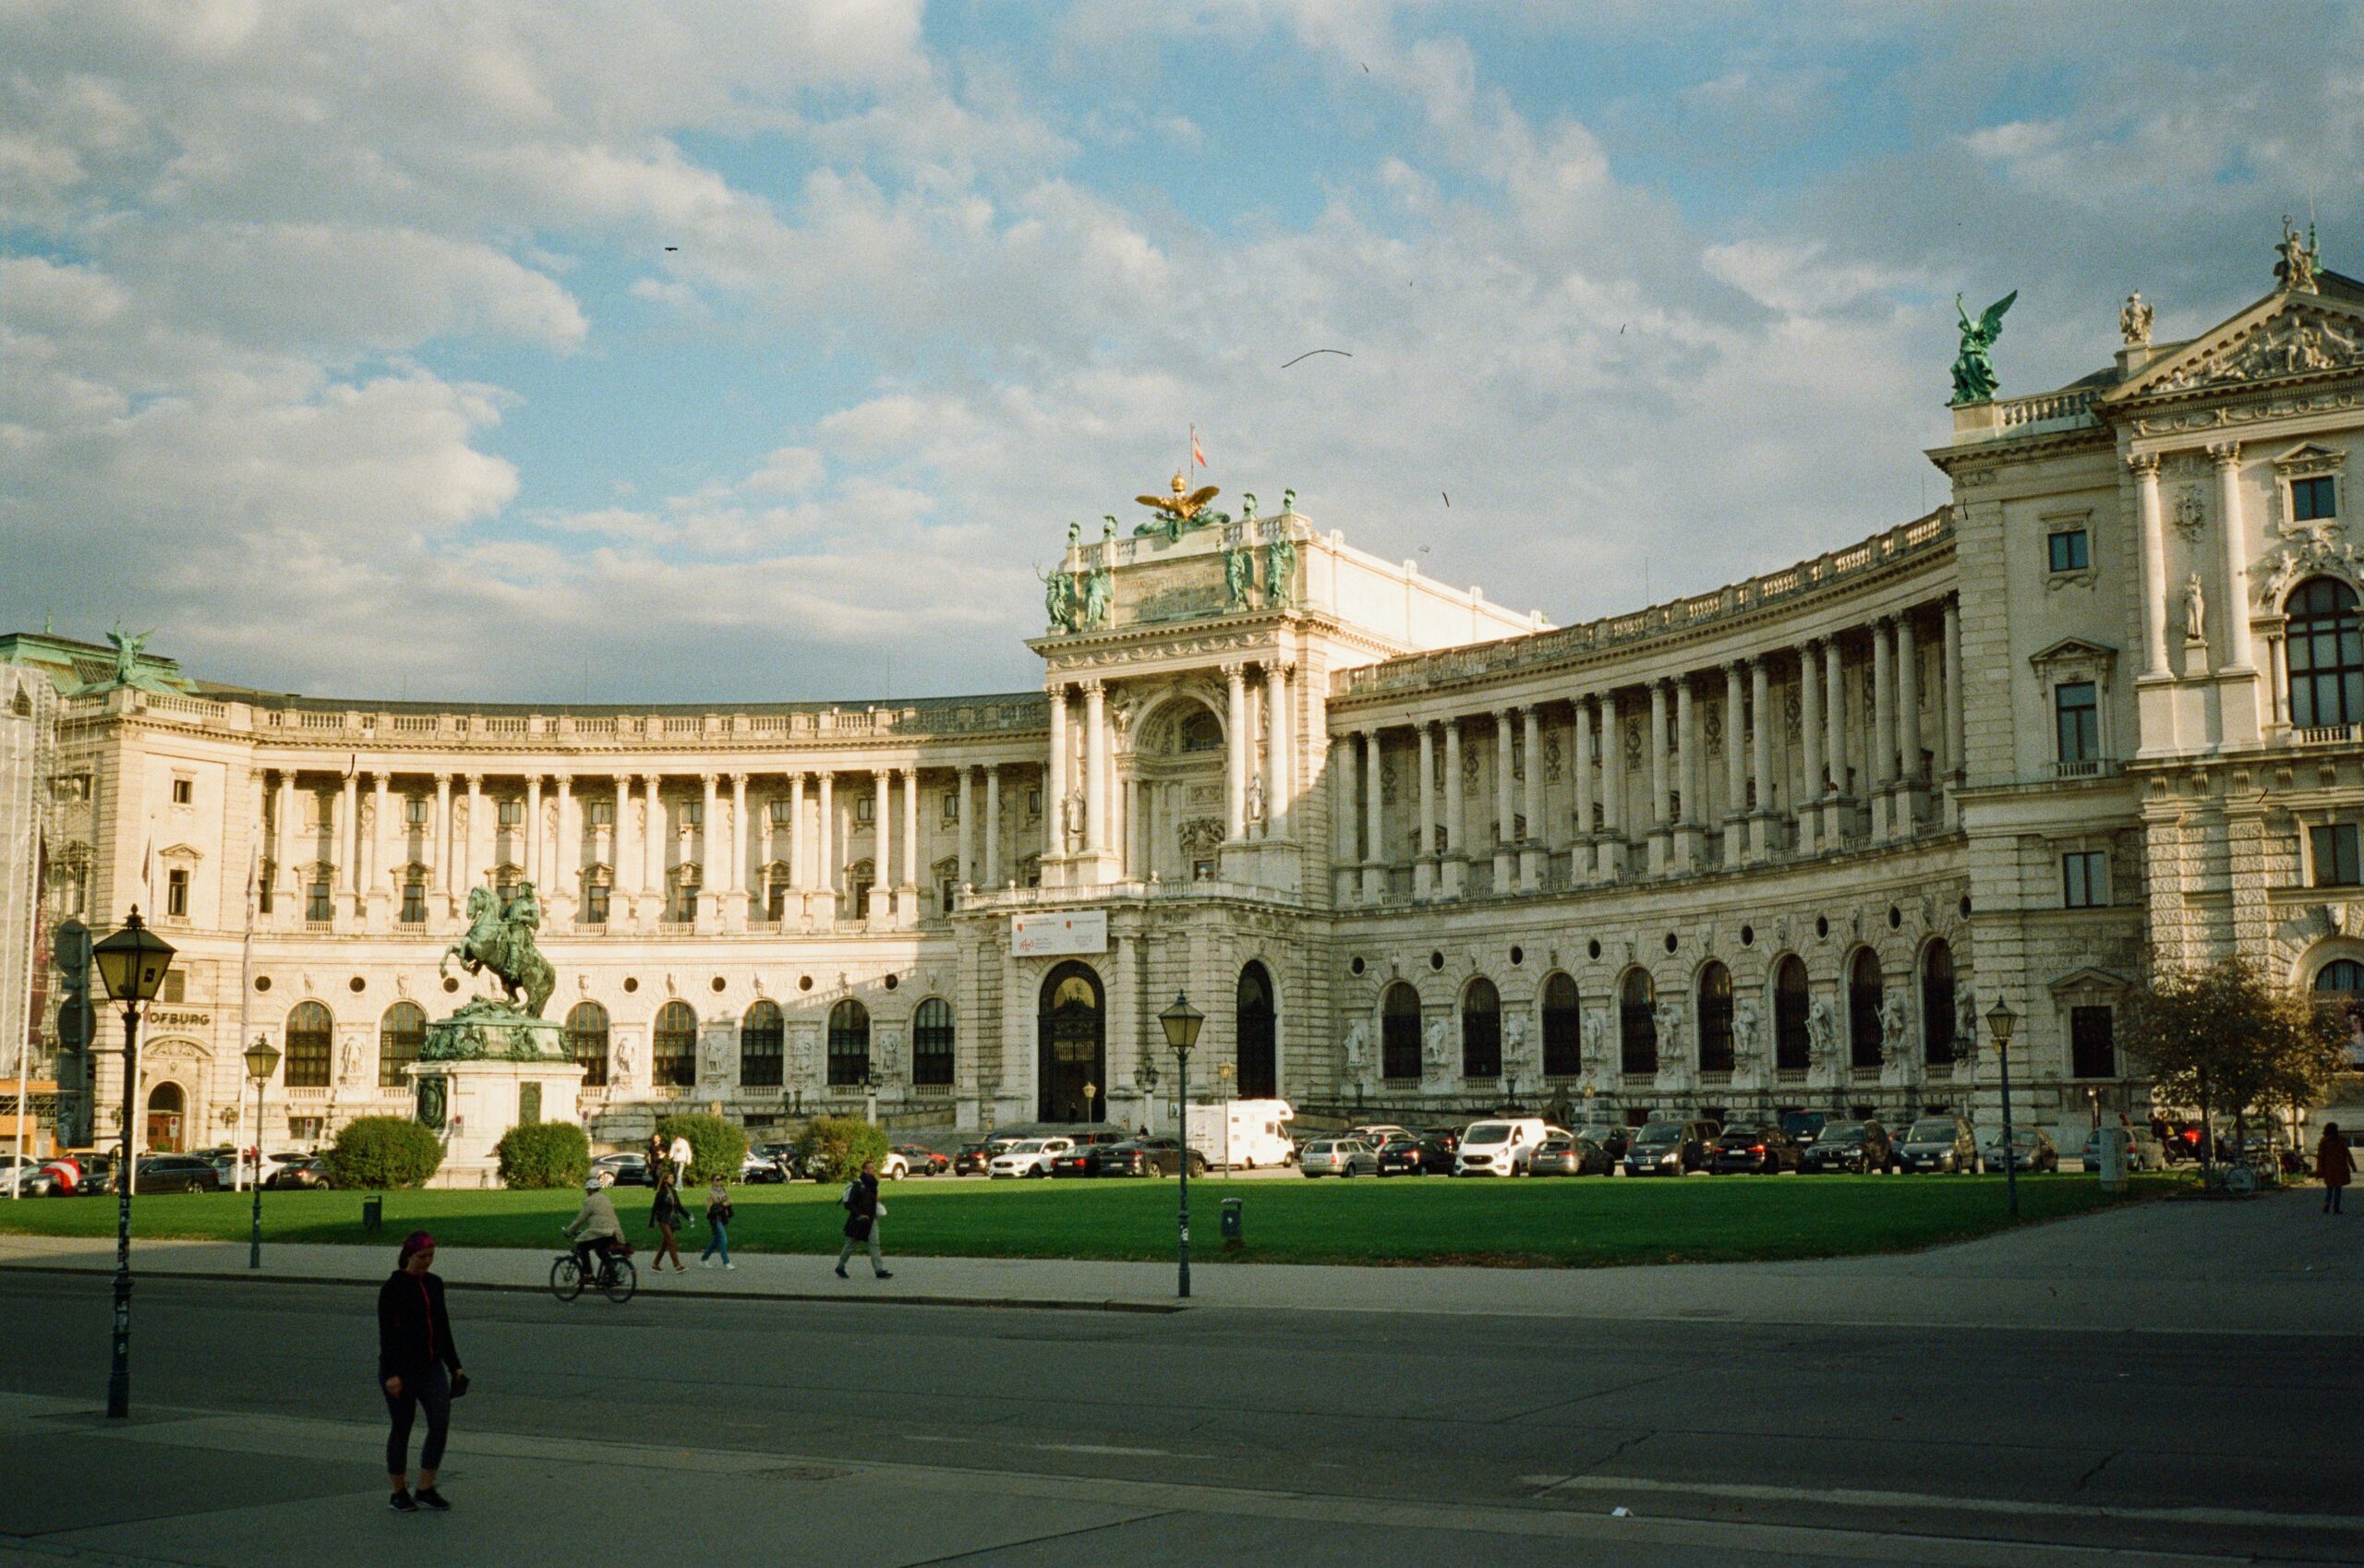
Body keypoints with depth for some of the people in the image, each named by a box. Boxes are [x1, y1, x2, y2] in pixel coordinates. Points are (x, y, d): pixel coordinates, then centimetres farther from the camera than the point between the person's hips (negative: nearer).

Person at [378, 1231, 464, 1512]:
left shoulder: (435, 1284, 9)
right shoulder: (393, 1288, -10)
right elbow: (387, 1333, -13)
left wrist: (454, 1365, 14)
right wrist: (391, 1374, -19)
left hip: (432, 1366, 5)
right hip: (401, 1368, -5)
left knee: (441, 1423, -5)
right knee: (402, 1429, 4)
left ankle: (426, 1489, 7)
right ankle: (399, 1493, 18)